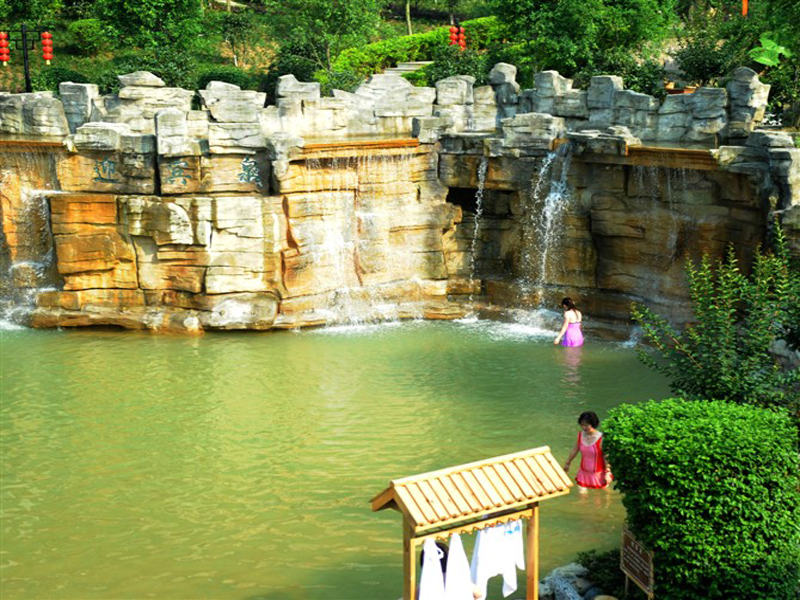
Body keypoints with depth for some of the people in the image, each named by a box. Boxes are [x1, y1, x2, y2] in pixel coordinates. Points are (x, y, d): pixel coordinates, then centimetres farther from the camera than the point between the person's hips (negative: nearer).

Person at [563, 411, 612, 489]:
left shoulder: (601, 439, -23)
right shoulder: (580, 435, -9)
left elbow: (606, 457, -16)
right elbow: (575, 450, 6)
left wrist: (607, 473, -14)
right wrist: (567, 463, 16)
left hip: (598, 474, -4)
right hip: (584, 473, 4)